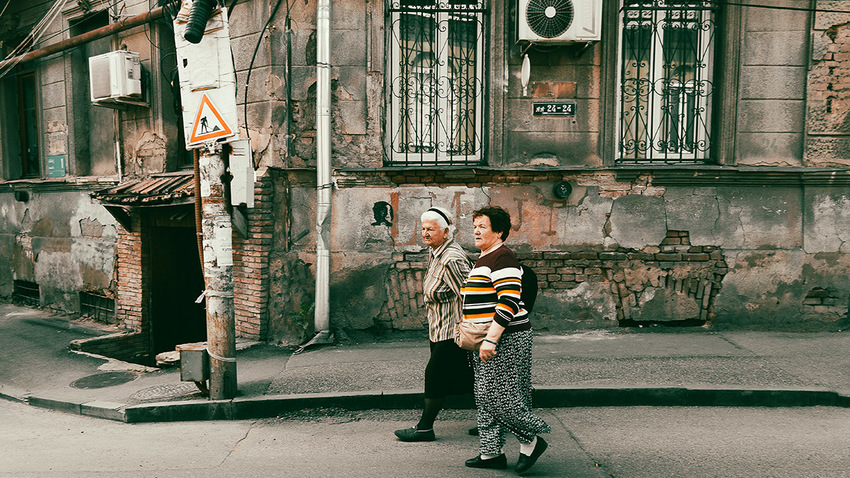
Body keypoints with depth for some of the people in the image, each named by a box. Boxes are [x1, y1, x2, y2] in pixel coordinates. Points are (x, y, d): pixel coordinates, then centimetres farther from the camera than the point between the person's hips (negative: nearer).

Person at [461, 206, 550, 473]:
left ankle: (531, 441, 11)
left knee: (497, 397, -7)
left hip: (505, 339, -11)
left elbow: (509, 302, -24)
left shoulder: (502, 258, -15)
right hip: (488, 339, 11)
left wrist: (490, 340, -26)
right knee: (485, 397, 13)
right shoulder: (484, 259, 17)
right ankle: (491, 453, 22)